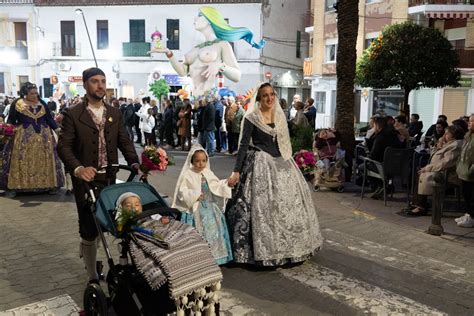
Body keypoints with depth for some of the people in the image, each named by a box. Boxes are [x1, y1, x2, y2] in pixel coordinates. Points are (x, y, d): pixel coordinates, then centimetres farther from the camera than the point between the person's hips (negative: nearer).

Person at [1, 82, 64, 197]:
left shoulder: (42, 104, 8)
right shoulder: (16, 104, 0)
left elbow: (49, 119, 8)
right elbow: (11, 120, 1)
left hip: (43, 137, 3)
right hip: (22, 138, -2)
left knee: (43, 161, 5)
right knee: (22, 162, -1)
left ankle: (48, 184, 11)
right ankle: (14, 186, 6)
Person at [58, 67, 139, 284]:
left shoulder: (115, 114, 10)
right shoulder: (72, 114, -3)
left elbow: (124, 142, 7)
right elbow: (64, 146, -10)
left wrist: (135, 164, -12)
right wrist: (78, 169, -28)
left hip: (111, 179, 4)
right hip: (86, 180, -3)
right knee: (89, 232, 5)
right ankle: (93, 277, 19)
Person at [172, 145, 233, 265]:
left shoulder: (208, 173, 7)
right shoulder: (187, 175, -10)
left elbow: (216, 186, 13)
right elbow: (182, 192, -12)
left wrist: (227, 184, -2)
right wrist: (195, 196, -23)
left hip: (210, 207, 6)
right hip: (195, 210, -6)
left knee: (213, 232, 9)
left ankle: (213, 257, 23)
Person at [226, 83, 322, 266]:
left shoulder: (280, 116, 9)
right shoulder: (251, 118, -8)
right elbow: (243, 145, -12)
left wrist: (289, 161, 15)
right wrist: (236, 171, -18)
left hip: (281, 163, 6)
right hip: (261, 165, -6)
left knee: (288, 203, 11)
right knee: (262, 205, -7)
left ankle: (287, 247, 27)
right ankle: (264, 251, 6)